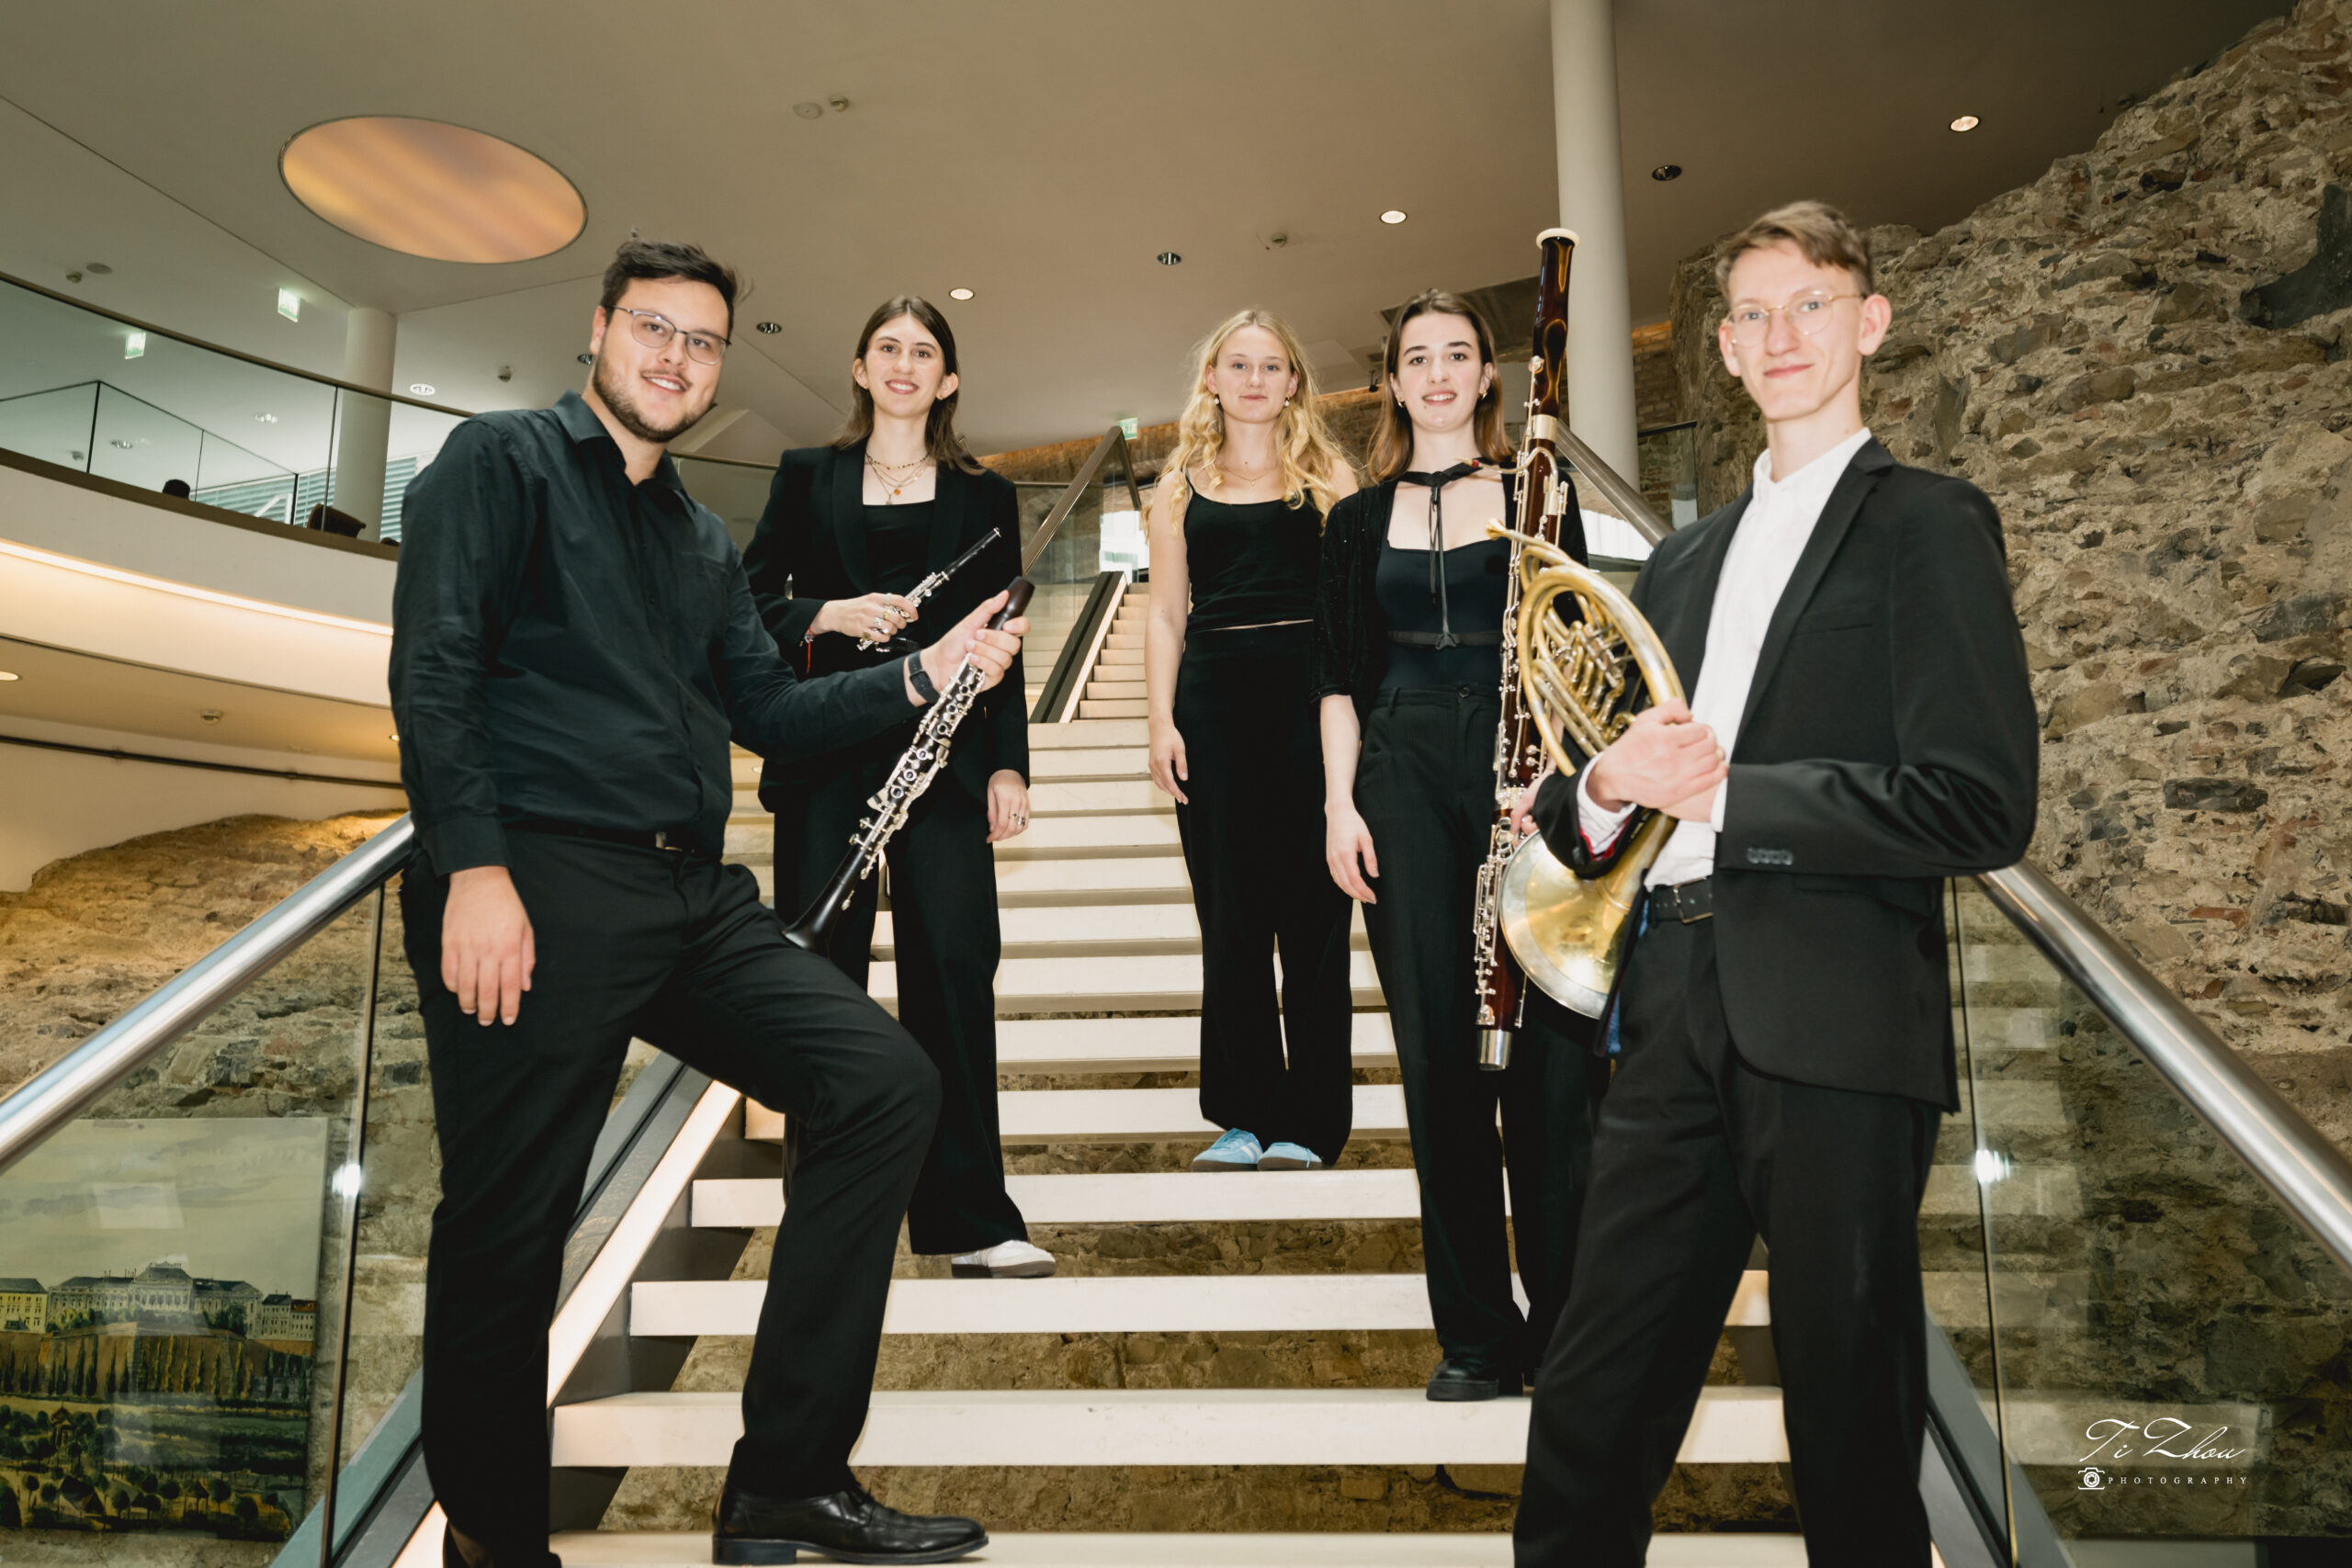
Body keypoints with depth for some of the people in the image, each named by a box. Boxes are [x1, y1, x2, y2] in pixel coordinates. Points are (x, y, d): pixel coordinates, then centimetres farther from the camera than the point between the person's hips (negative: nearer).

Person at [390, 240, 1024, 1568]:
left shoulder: (706, 541, 24)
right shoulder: (503, 462, 4)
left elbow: (767, 709, 20)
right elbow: (433, 670, -8)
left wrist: (924, 675, 7)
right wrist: (473, 868, -18)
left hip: (692, 898, 7)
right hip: (535, 883, -6)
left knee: (888, 1086, -5)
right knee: (509, 1232, -3)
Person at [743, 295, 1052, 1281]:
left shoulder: (983, 494, 14)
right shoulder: (808, 477, 13)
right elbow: (753, 602, 8)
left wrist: (1008, 764, 1)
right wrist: (832, 616, -12)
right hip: (827, 746, 0)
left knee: (955, 965, -5)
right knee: (825, 970, 2)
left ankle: (967, 1218, 3)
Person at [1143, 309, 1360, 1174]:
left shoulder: (1329, 475, 11)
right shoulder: (1180, 486, 15)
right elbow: (1165, 614, 11)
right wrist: (1161, 721, -1)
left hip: (1310, 693, -1)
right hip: (1214, 697, 2)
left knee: (1311, 912, 0)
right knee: (1230, 916, 4)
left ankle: (1310, 1123, 9)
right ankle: (1245, 1116, 14)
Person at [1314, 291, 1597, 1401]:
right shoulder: (1360, 520, 12)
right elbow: (1338, 676, 10)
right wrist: (1340, 803, -1)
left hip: (1520, 769, -1)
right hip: (1402, 777, 1)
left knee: (1544, 1040, -3)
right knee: (1437, 1051, 3)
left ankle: (1569, 1321, 12)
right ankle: (1476, 1331, 16)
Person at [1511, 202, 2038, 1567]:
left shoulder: (1926, 524, 0)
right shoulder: (1686, 562, 19)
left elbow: (1983, 804, -12)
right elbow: (1590, 806, 18)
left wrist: (1722, 792, -13)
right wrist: (1602, 788, -5)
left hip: (1837, 1031, -5)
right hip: (1677, 1025, 6)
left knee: (1853, 1431, 9)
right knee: (1591, 1416, 11)